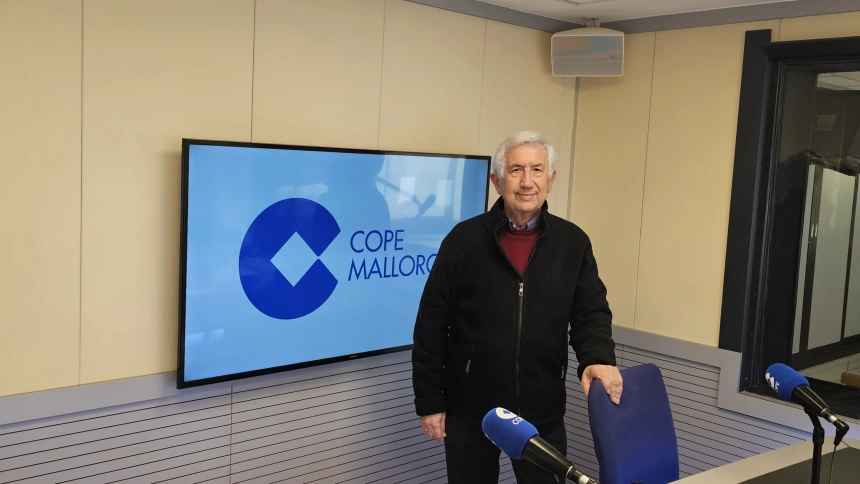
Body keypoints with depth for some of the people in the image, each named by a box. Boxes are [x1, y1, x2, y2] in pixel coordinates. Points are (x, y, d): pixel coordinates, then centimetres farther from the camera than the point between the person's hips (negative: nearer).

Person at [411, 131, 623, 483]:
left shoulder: (573, 243, 1)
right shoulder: (464, 240, -5)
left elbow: (591, 313, 1)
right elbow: (431, 327, -3)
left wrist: (598, 359, -21)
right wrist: (429, 401, -3)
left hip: (543, 413, 1)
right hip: (469, 411, -1)